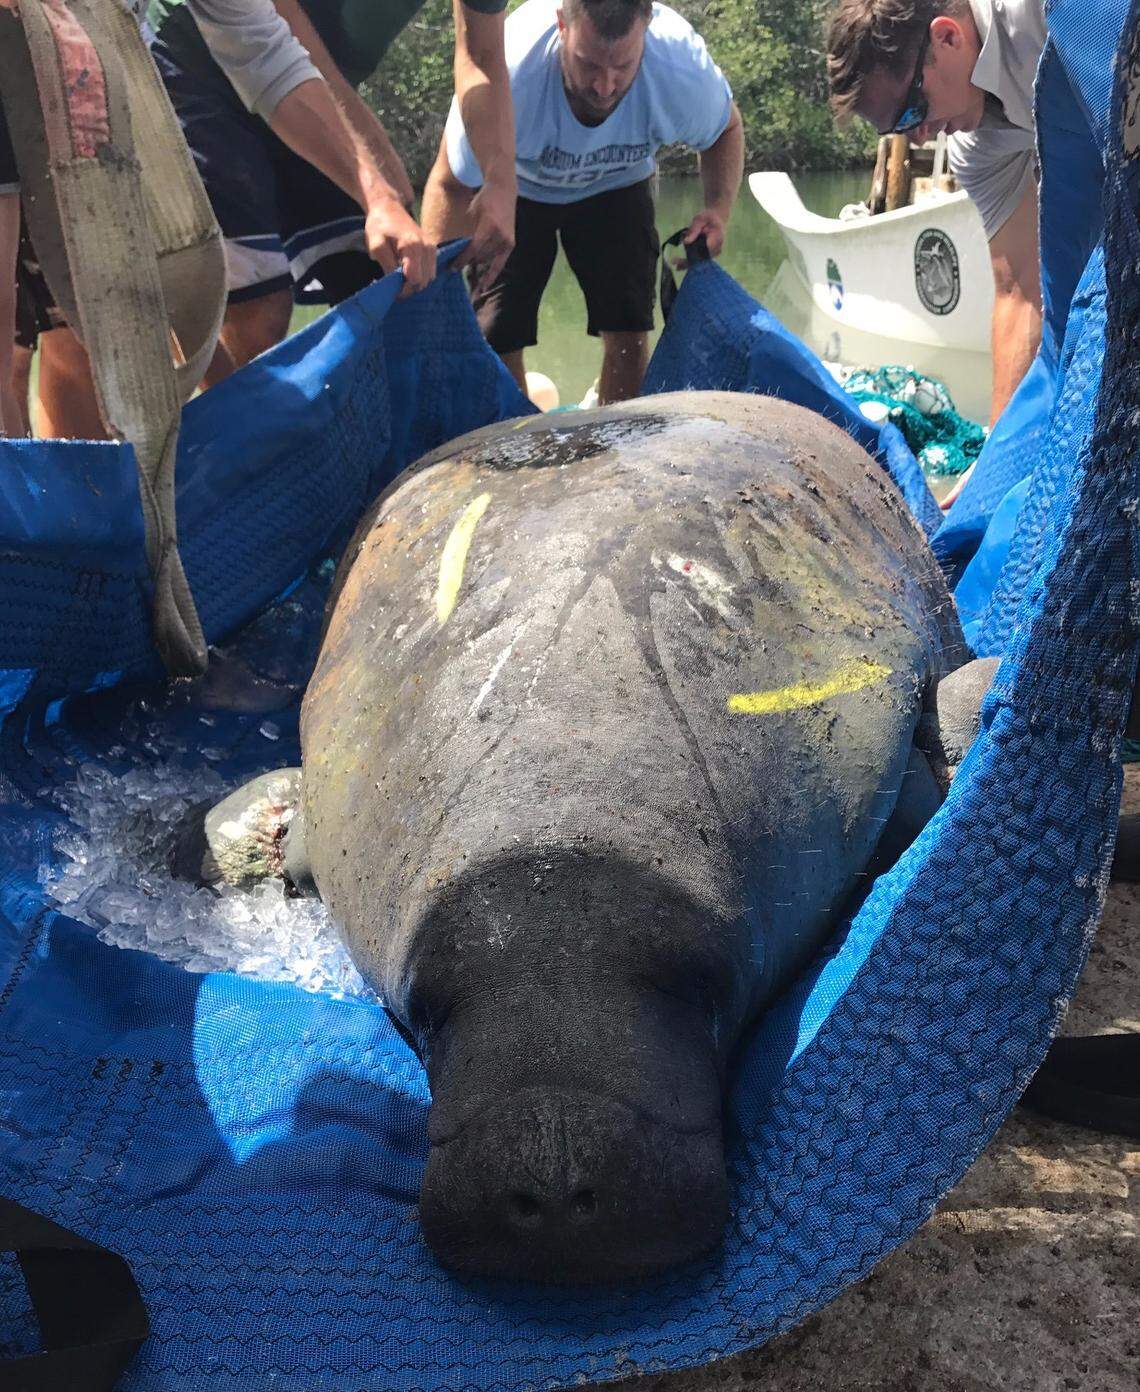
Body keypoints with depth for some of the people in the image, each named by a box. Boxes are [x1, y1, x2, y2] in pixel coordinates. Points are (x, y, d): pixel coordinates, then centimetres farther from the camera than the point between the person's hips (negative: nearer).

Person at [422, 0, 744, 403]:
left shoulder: (687, 73, -33)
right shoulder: (507, 74, -39)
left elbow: (726, 129, -7)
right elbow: (451, 186, -24)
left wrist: (718, 209, -26)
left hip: (616, 187, 2)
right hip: (514, 188, -1)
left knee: (628, 332, -10)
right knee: (496, 336, -11)